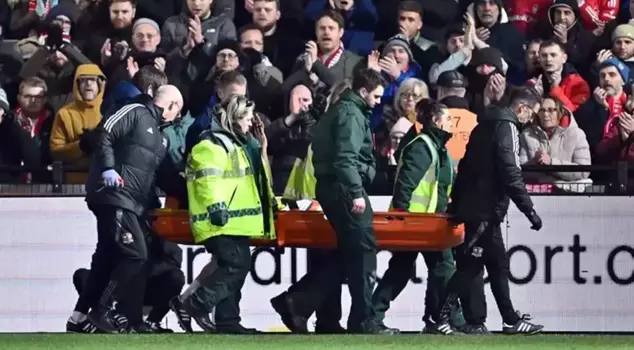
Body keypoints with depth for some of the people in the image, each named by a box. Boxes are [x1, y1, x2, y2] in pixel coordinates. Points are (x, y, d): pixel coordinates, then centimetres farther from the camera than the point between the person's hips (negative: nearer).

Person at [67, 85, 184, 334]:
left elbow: (156, 174, 27)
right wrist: (108, 168, -23)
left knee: (108, 259, 8)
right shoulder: (136, 113, -3)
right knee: (135, 255, -14)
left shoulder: (161, 137, 24)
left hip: (133, 203, 10)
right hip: (115, 195, -10)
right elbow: (105, 133, -14)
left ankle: (79, 318, 12)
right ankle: (103, 310, -8)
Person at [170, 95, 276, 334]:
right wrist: (216, 206, -31)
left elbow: (253, 174, 37)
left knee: (236, 268, 9)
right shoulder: (212, 144, -10)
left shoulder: (237, 144, 23)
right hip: (222, 221, -11)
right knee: (235, 267, -18)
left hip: (236, 221, 11)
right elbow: (208, 179, -23)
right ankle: (191, 305, -17)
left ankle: (228, 321, 11)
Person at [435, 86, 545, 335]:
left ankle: (511, 320, 16)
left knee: (498, 265, 12)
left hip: (472, 206, 10)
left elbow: (464, 167, 20)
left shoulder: (486, 125, 17)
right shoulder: (507, 127, -11)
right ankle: (441, 318, -11)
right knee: (470, 266, -9)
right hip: (486, 210, -10)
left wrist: (454, 205, 22)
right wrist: (529, 211, -17)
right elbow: (511, 174, -19)